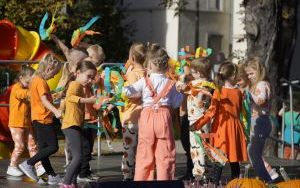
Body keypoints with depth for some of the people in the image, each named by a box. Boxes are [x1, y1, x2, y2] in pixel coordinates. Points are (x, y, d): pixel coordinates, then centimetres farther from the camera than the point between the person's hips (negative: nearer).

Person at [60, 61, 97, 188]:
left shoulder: (79, 86, 22)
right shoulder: (75, 84, -8)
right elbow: (69, 96, -28)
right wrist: (87, 100, -33)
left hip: (75, 126, 11)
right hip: (71, 125, -11)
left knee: (77, 157, 13)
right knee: (78, 157, -17)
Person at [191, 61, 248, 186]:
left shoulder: (218, 92, -9)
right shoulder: (238, 92, 0)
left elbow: (211, 112, -16)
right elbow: (240, 111, 10)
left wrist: (197, 125, -15)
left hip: (221, 128, -3)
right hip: (235, 127, 3)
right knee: (234, 160, 9)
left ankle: (215, 183, -9)